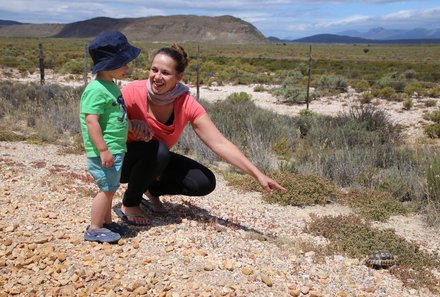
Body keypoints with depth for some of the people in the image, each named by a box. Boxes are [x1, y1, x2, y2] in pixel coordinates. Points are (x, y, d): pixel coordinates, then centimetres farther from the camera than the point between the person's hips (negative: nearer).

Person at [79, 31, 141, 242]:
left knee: (110, 188, 18)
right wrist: (103, 150, -25)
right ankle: (94, 229, 11)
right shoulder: (96, 90, -19)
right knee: (107, 189, -2)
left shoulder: (110, 86, 12)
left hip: (115, 149, 10)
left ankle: (107, 222, 32)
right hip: (105, 151, -10)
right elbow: (91, 121, -24)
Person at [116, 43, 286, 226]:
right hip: (124, 159, -3)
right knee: (157, 150, -35)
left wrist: (258, 175, -29)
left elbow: (220, 143, -24)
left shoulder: (187, 105, -20)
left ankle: (152, 190, 11)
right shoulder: (133, 92, -26)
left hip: (157, 160, 3)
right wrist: (132, 124, -38)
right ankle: (129, 204, -10)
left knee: (205, 182, -13)